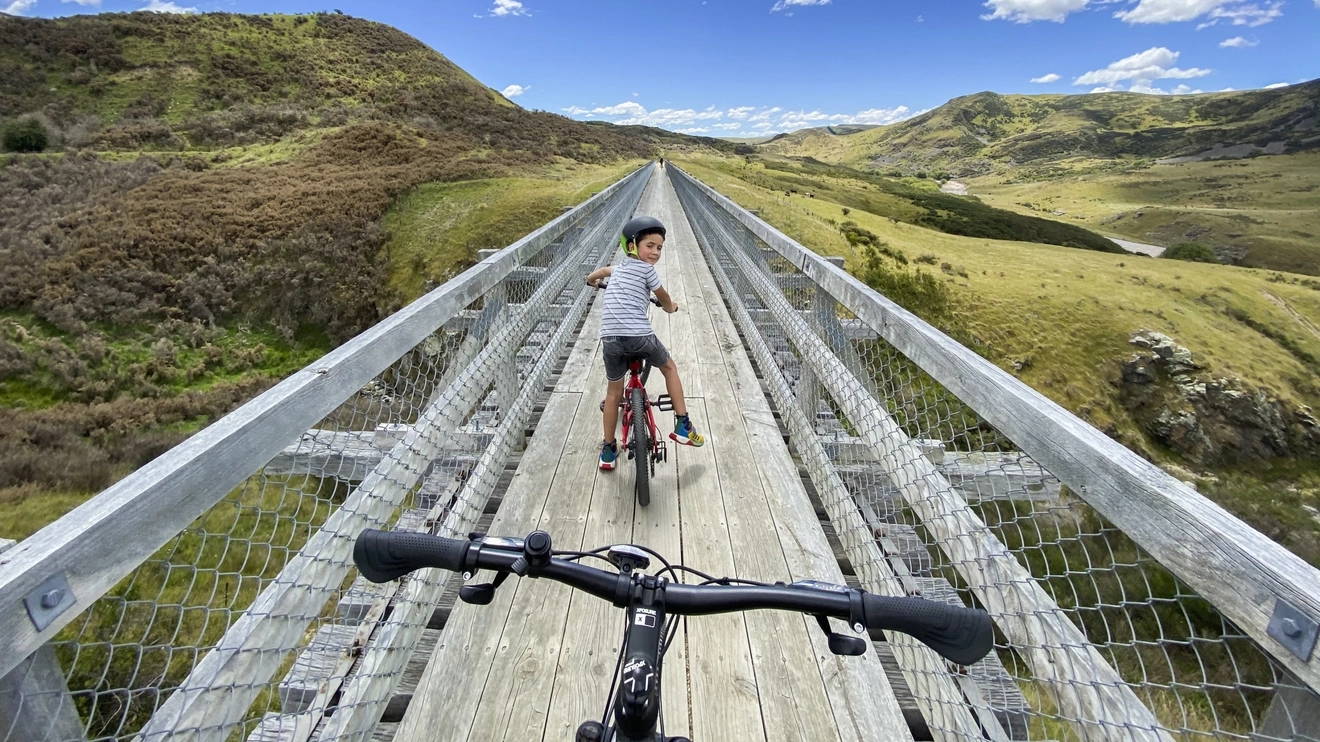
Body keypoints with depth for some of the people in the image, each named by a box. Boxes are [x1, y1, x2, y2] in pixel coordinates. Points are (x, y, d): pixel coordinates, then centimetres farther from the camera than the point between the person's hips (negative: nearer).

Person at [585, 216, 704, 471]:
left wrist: (591, 280, 69)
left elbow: (601, 271, 46)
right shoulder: (646, 269, 3)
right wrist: (671, 307, 38)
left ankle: (608, 450, 26)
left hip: (611, 338, 5)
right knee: (669, 368, 21)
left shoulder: (619, 267, 23)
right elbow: (664, 299, 15)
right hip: (639, 336, -5)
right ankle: (683, 426, 21)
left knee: (613, 391, 19)